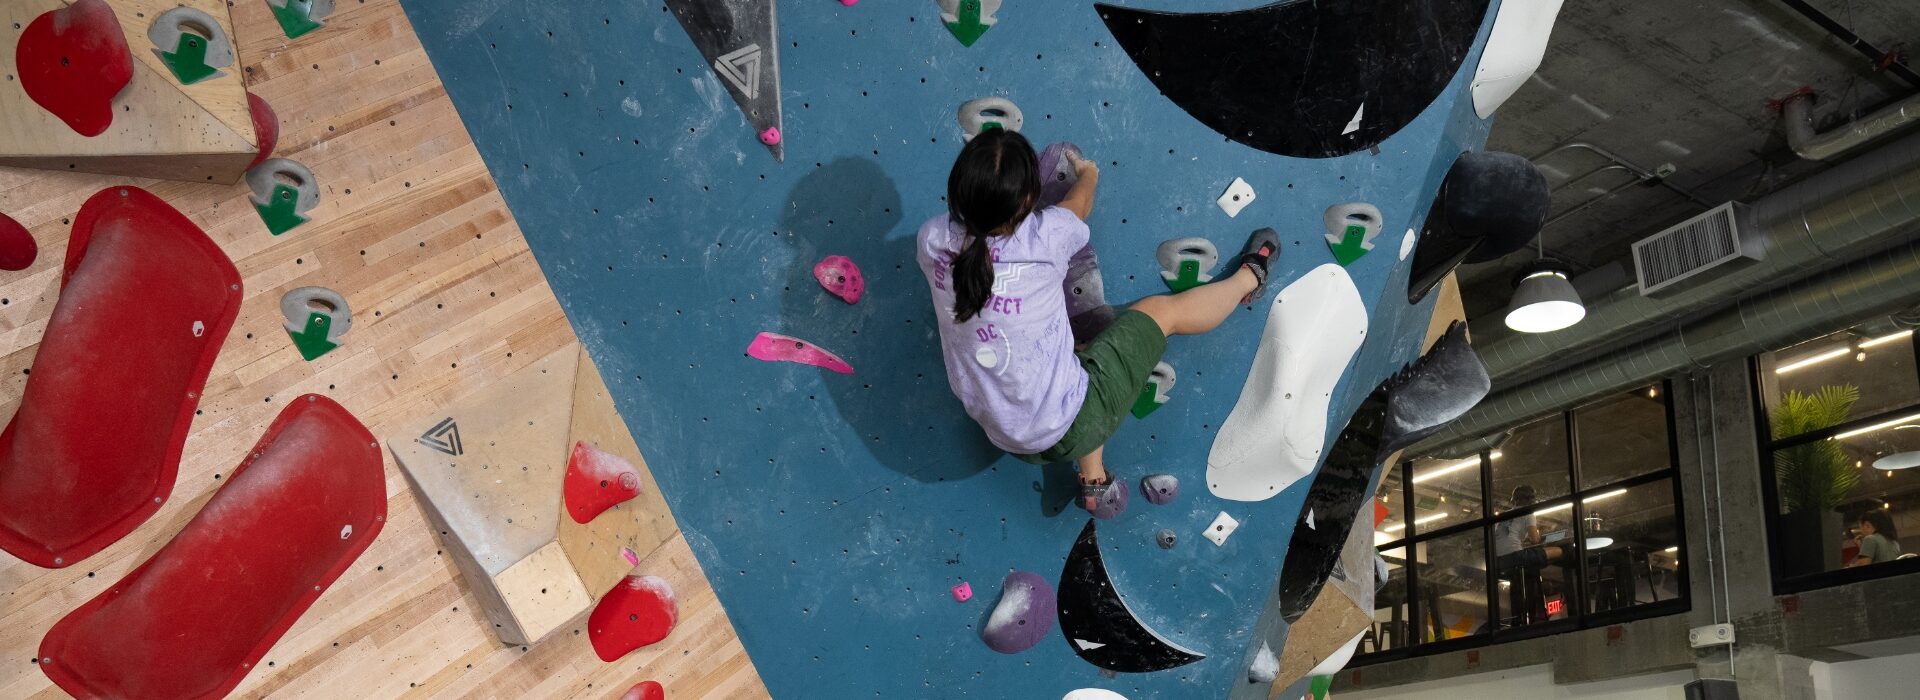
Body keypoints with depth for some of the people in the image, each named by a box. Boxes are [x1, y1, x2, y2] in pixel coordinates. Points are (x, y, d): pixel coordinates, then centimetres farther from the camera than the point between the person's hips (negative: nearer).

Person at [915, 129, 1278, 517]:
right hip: (1069, 430, -5)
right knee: (1164, 310, 11)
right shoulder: (1044, 239, -24)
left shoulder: (933, 240, -16)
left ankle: (1094, 481, 33)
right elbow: (1079, 203, 2)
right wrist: (1088, 174, 25)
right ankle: (1248, 278, 39)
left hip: (1004, 436, 5)